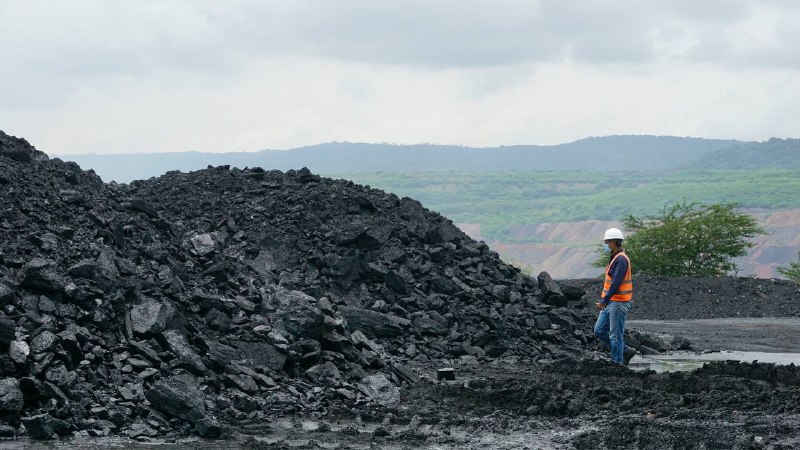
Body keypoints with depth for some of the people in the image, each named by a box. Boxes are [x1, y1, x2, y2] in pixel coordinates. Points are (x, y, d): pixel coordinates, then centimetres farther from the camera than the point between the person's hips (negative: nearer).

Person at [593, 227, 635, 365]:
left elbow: (616, 283, -24)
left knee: (615, 335, -4)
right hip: (610, 303, 10)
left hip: (619, 303, -10)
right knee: (599, 331, 10)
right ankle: (625, 351, 17)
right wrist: (602, 300, 20)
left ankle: (617, 363, 3)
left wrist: (604, 301, -26)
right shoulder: (615, 258, 16)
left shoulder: (621, 260, -16)